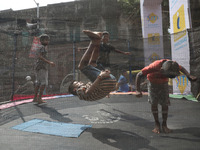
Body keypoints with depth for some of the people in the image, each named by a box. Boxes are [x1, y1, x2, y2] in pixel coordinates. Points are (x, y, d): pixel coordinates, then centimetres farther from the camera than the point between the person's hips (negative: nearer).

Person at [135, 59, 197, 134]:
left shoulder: (172, 65, -27)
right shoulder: (153, 67, -39)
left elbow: (182, 68, -2)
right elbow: (139, 75, -31)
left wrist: (189, 76, -21)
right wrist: (138, 90, -39)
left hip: (164, 84, 3)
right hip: (153, 83, -2)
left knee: (165, 104, -5)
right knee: (154, 103, -9)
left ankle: (164, 125, 10)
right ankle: (157, 124, 7)